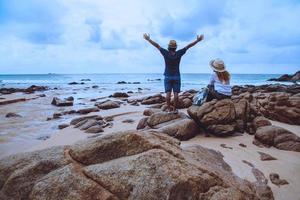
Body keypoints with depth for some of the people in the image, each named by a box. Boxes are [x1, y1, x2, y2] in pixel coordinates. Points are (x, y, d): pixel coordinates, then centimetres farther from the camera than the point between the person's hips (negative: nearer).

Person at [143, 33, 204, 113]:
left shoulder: (166, 53, -9)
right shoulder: (179, 53, -8)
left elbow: (157, 45, -3)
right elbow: (188, 46, -3)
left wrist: (148, 39, 3)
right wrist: (197, 40, 3)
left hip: (168, 76, 0)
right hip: (176, 76, 0)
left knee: (168, 93, 3)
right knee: (176, 93, 0)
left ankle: (168, 108, 5)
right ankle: (174, 109, 2)